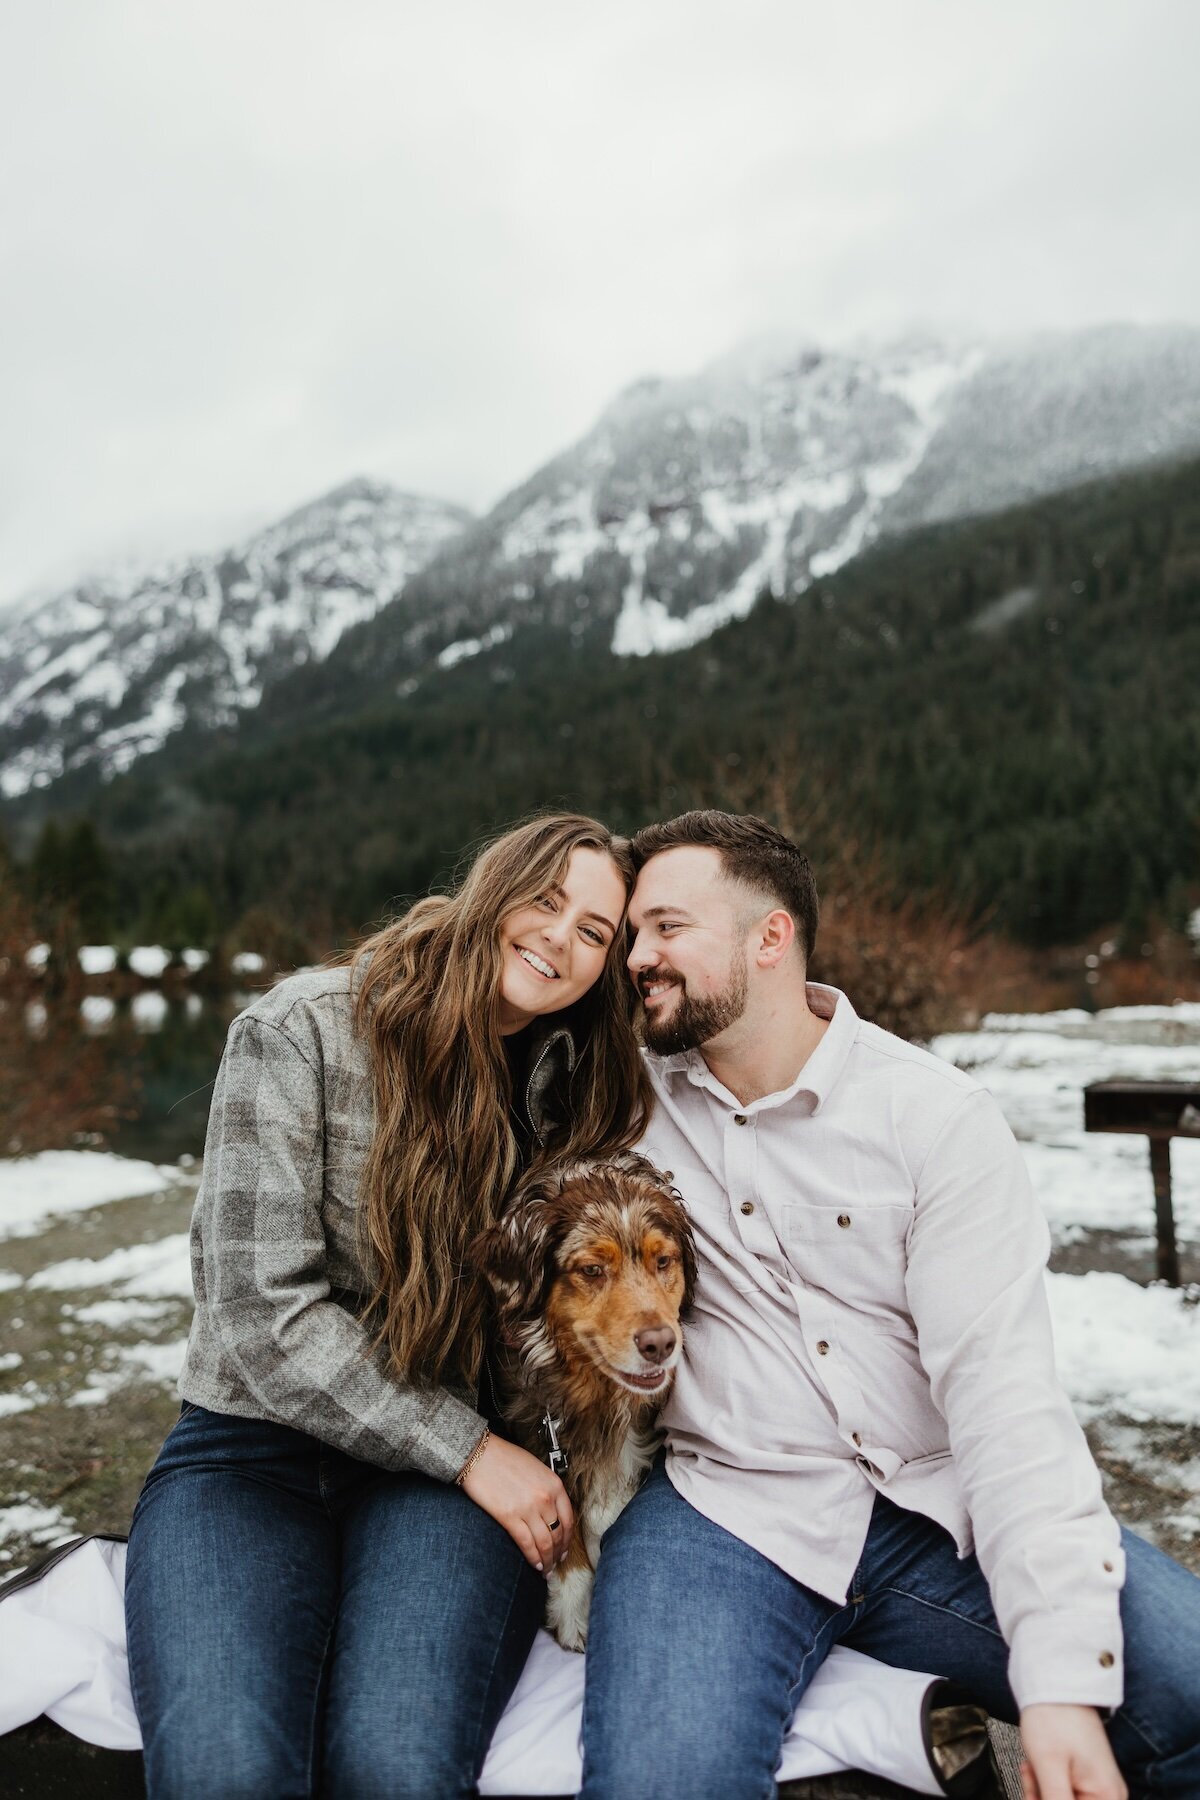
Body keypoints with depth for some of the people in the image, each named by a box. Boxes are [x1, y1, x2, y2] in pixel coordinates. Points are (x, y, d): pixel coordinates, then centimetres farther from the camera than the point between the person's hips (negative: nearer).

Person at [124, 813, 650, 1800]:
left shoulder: (577, 1089, 5)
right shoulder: (304, 1029, -9)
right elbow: (263, 1311, -13)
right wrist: (467, 1449, -12)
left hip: (452, 1469, 2)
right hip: (255, 1444, -1)